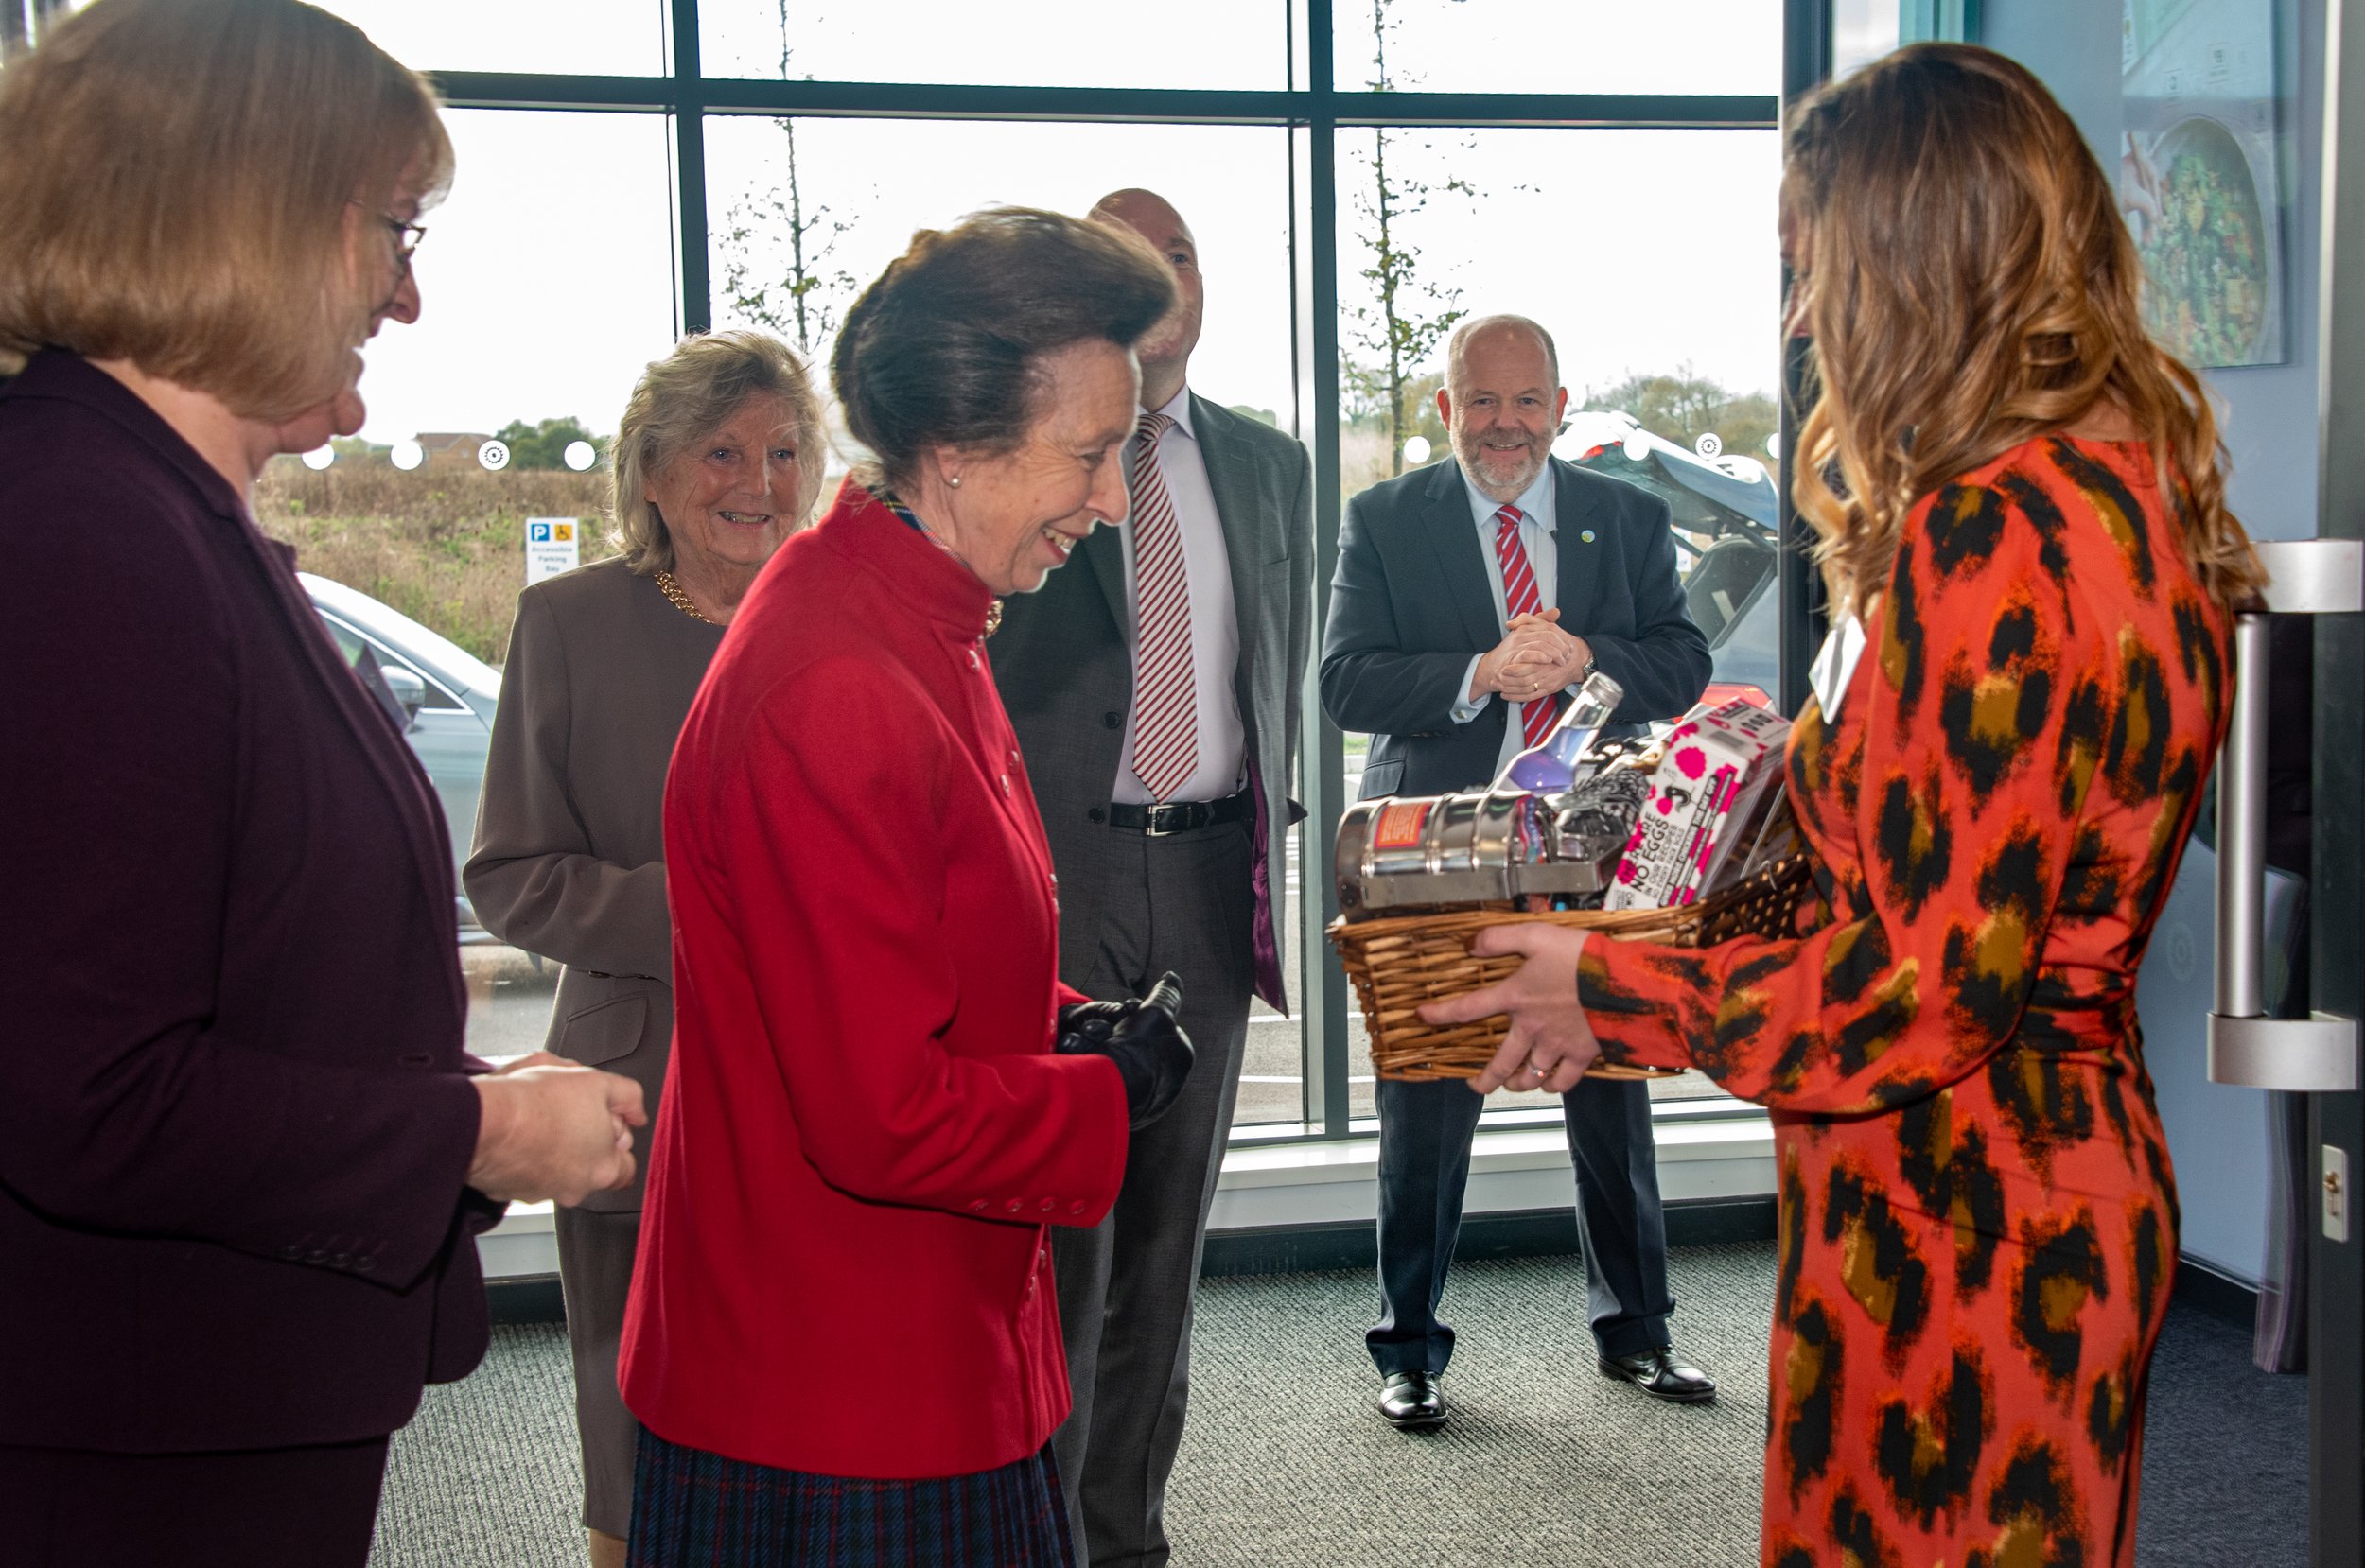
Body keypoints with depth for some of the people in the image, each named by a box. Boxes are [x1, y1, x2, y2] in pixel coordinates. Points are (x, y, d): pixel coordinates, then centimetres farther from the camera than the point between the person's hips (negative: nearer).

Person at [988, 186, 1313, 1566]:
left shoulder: (1269, 466, 13)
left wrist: (1268, 849, 12)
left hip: (1208, 875, 4)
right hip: (1053, 868, -4)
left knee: (1170, 1231, 11)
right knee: (1057, 1225, -4)